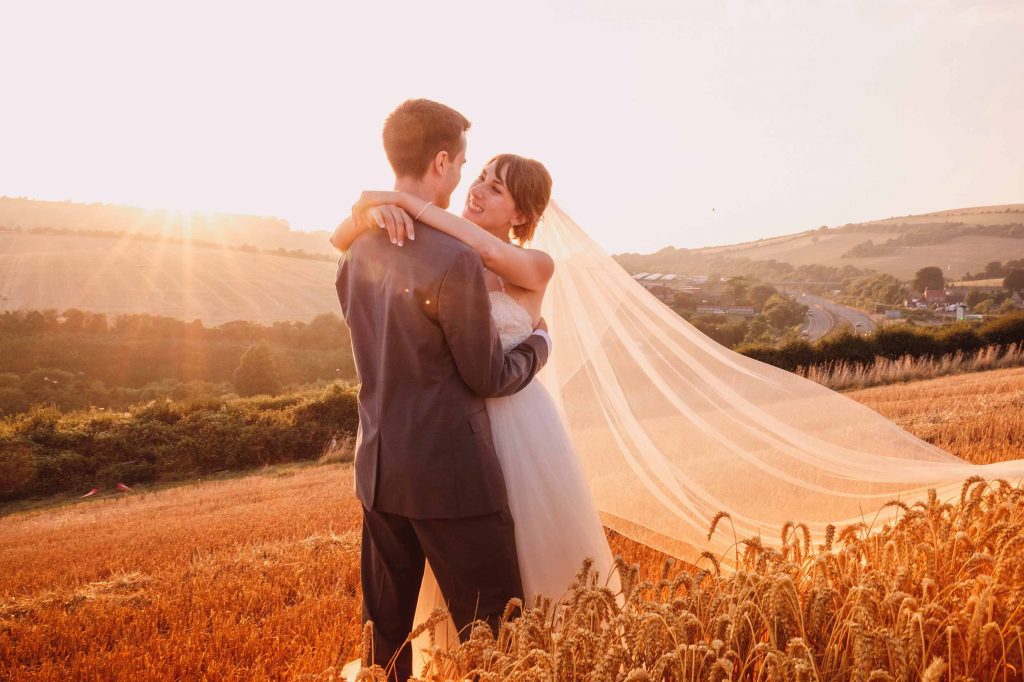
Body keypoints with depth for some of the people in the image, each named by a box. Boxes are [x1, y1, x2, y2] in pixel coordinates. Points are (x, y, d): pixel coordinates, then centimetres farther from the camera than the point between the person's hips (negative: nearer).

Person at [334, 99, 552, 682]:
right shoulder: (455, 261, -19)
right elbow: (489, 377, -12)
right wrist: (539, 344, 7)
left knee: (386, 627, 19)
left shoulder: (358, 253, 5)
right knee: (492, 634, 7)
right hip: (452, 475, -8)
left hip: (378, 469, 8)